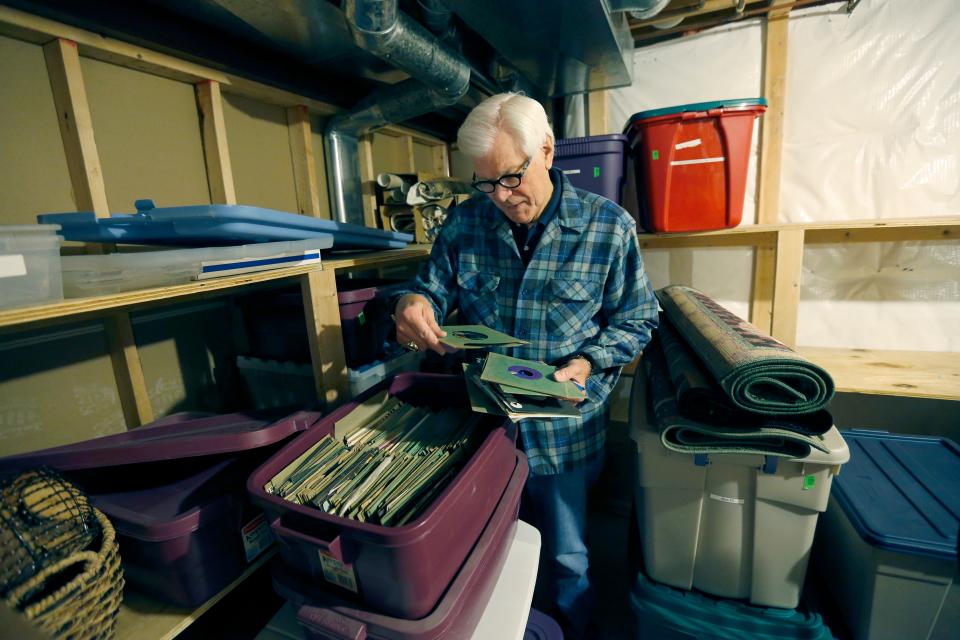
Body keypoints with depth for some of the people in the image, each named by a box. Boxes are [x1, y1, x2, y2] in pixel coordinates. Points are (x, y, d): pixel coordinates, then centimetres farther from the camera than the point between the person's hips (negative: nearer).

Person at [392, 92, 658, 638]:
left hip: (565, 430, -2)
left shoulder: (609, 226, -11)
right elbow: (436, 290, 2)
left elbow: (635, 321, -4)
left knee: (567, 557, 20)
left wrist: (589, 363, -21)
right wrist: (415, 305, -22)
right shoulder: (465, 222, -5)